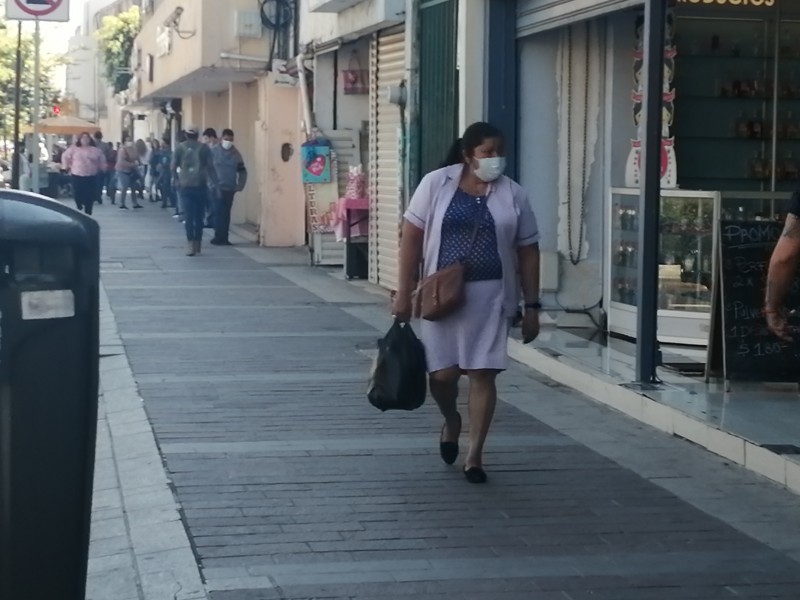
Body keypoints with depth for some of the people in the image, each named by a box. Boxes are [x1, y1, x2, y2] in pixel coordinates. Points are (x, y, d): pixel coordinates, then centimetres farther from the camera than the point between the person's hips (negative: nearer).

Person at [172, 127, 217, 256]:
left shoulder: (180, 148, 3)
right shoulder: (204, 148, 2)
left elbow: (173, 167, -1)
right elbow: (210, 166, -3)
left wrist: (177, 181, 12)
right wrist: (214, 183, 2)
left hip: (185, 186, 0)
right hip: (200, 186, 0)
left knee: (189, 216, -2)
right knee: (199, 216, 10)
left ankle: (191, 245, -12)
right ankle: (198, 244, 16)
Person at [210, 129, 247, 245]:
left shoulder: (236, 153, 6)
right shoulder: (213, 151, -4)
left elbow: (242, 171, 11)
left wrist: (240, 186, 2)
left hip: (230, 188, 3)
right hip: (217, 188, -3)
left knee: (226, 213, 7)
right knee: (218, 213, -7)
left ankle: (223, 238, 12)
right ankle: (219, 238, -3)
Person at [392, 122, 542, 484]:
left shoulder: (512, 195, 3)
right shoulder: (436, 185, 0)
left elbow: (527, 252, 6)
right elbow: (412, 238, 1)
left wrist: (532, 306, 4)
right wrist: (404, 292, -3)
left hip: (490, 295, 1)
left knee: (483, 373, -1)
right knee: (442, 373, 0)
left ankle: (474, 455, 10)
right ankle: (451, 421, 34)